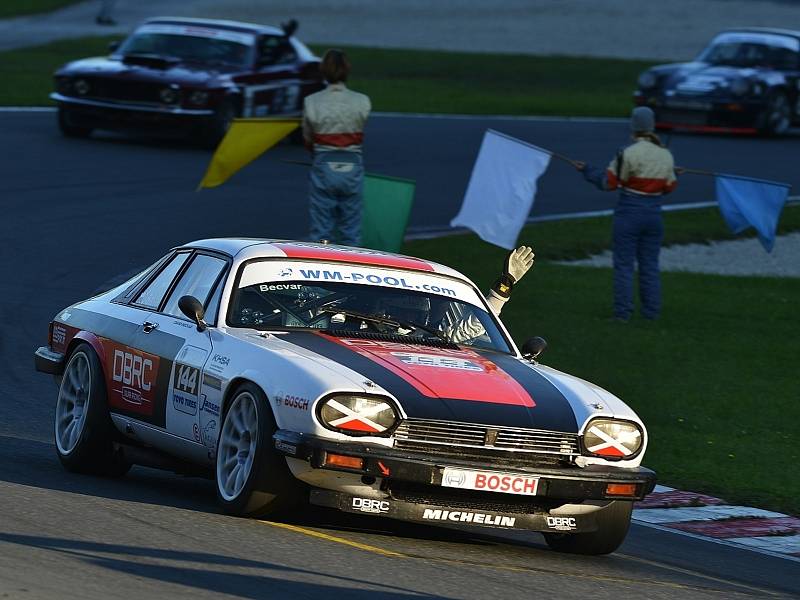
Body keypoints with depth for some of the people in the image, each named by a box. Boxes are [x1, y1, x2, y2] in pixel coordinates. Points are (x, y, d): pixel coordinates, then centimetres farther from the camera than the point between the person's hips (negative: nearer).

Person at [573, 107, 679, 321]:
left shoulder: (628, 154, -15)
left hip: (629, 213, -5)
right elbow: (669, 187, 8)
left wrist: (586, 170, 4)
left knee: (624, 263, 3)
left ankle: (623, 311, 1)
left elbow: (608, 183, -10)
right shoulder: (666, 155, 1)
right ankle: (651, 311, 15)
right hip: (653, 213, 5)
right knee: (650, 264, 13)